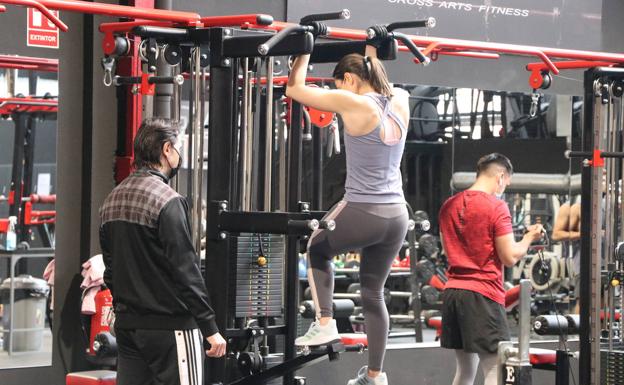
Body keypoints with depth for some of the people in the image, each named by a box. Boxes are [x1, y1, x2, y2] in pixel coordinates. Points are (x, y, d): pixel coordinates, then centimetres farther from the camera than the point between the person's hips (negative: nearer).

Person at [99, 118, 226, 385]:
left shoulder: (112, 200, 12)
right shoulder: (166, 200, -14)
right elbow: (185, 269, -16)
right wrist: (210, 327, -14)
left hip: (127, 323, 8)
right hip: (169, 324, -8)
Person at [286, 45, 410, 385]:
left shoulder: (354, 103, -11)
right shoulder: (400, 103, 6)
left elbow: (295, 88, -2)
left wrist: (305, 51, 10)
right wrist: (373, 54, 36)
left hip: (361, 213, -6)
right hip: (397, 216, 6)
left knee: (317, 251, 25)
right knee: (373, 293, 17)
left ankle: (324, 323, 10)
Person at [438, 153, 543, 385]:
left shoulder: (448, 206, 11)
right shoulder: (496, 207, -10)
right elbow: (510, 258, -11)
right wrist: (529, 237, 7)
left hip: (452, 292, 7)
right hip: (482, 295, -7)